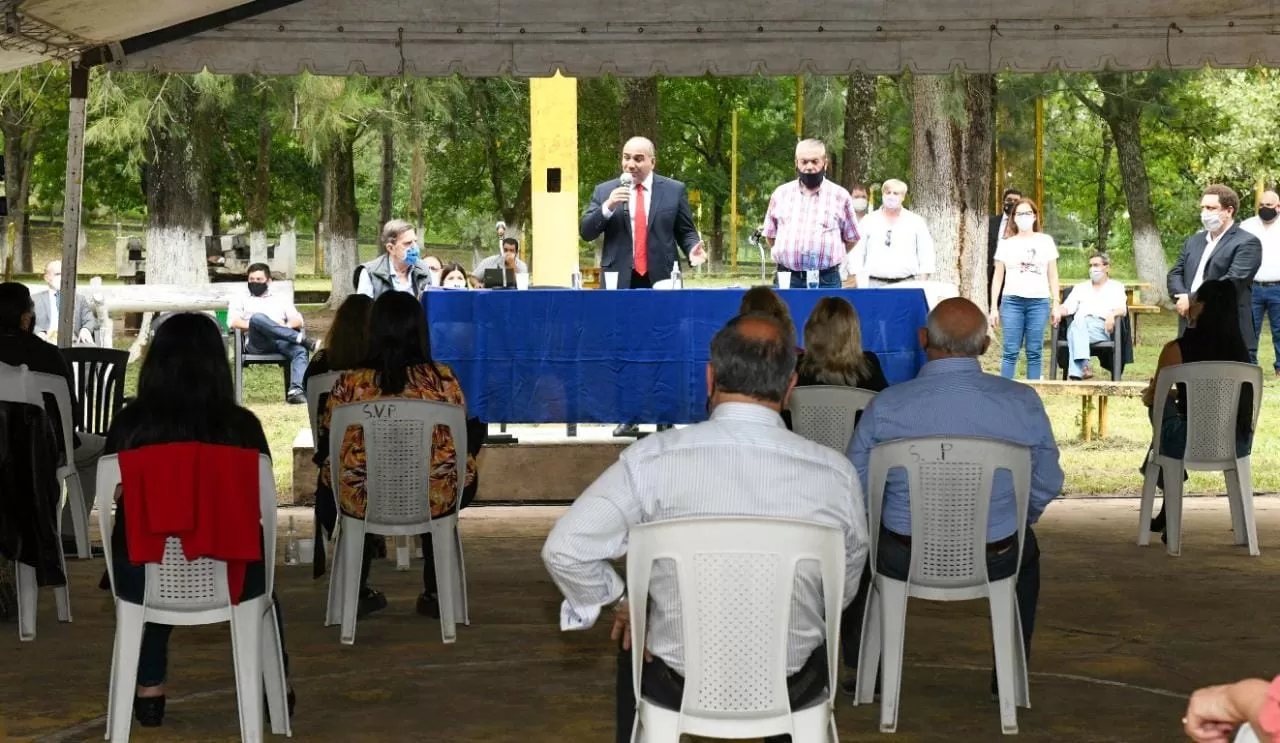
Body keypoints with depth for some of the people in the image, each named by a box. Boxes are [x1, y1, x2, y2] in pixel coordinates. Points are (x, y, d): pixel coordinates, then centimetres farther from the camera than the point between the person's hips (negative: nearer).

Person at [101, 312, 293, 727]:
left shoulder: (128, 424, -8)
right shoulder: (241, 426, -11)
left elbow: (116, 498, 8)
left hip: (143, 580, 1)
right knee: (260, 569, 35)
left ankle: (149, 693, 45)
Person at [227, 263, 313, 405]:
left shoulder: (281, 300, 32)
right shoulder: (240, 300, 26)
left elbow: (298, 321, 18)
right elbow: (234, 322, 7)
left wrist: (285, 326, -5)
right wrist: (254, 325, -8)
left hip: (282, 341, 2)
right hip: (257, 343, -2)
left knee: (301, 350, -33)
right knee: (257, 317, -36)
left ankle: (296, 390, -52)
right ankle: (303, 339, -41)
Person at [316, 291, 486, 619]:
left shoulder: (349, 384, -8)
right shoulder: (444, 379, -7)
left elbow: (327, 438, 5)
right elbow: (461, 436, 5)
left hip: (360, 501, 1)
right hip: (436, 500, 0)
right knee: (466, 473, 36)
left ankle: (357, 592, 43)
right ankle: (434, 594, 38)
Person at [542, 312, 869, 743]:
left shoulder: (651, 460, -18)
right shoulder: (836, 473, -14)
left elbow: (564, 549, -17)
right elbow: (844, 588, 0)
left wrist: (617, 602, 2)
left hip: (677, 687, -1)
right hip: (795, 691, 1)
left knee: (634, 641, 35)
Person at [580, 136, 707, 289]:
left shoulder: (674, 190, 7)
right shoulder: (604, 191, 9)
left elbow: (686, 232, 12)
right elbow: (586, 232, 4)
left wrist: (692, 249, -10)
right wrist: (607, 206, -12)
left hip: (662, 279, 0)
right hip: (619, 281, 0)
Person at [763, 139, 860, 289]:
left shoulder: (840, 196, 6)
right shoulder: (781, 194, 11)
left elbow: (851, 238, 13)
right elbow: (770, 234, 19)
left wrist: (831, 257, 7)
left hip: (826, 281, -1)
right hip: (787, 278, 1)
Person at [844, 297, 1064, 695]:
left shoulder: (885, 405, -17)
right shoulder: (1023, 402, -13)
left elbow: (857, 490, -8)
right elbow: (1047, 485, -2)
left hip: (904, 559, -1)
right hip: (995, 562, 1)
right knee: (1026, 545, 37)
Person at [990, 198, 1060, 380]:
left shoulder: (1046, 241, 8)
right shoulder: (1006, 244, 7)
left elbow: (1052, 276, 10)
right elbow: (998, 278, 8)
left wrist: (1056, 304, 4)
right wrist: (994, 307, 4)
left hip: (1039, 302, 0)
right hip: (1012, 301, 0)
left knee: (1034, 352, 2)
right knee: (1010, 352, -3)